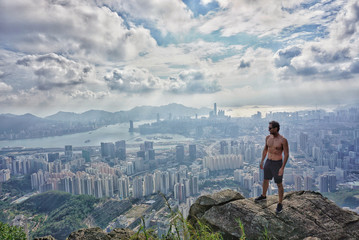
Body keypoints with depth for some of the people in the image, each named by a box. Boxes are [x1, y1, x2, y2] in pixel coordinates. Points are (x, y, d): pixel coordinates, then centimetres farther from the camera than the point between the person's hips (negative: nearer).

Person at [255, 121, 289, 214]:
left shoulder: (283, 140, -20)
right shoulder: (268, 137, -2)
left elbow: (286, 154, -16)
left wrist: (282, 168, -19)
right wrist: (262, 161, 12)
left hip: (277, 164, -6)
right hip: (268, 162, 6)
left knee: (279, 184, 7)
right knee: (265, 180, 22)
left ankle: (280, 204, 26)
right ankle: (263, 195, 46)